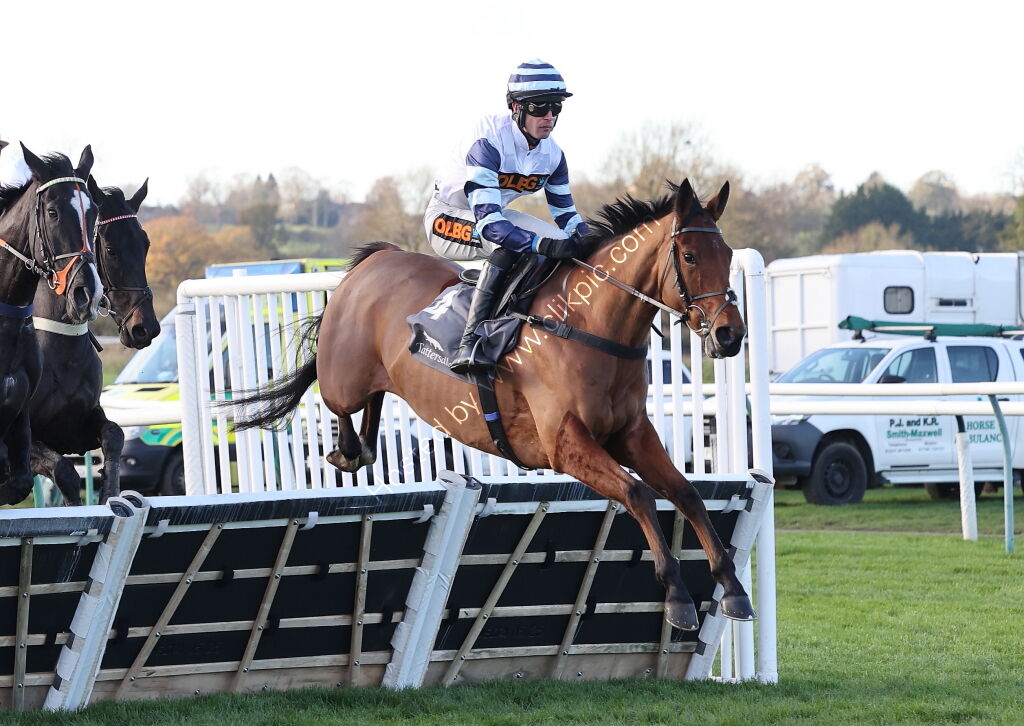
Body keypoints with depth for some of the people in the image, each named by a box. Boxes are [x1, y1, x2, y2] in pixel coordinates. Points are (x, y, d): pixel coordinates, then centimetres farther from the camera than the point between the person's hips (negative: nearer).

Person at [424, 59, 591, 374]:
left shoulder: (552, 154, -8)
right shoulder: (488, 145, -32)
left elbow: (565, 213, 3)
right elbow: (488, 222, -41)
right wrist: (544, 245, -52)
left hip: (494, 214, 8)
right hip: (447, 218, -8)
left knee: (565, 241, -7)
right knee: (508, 243, -36)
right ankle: (471, 339, -40)